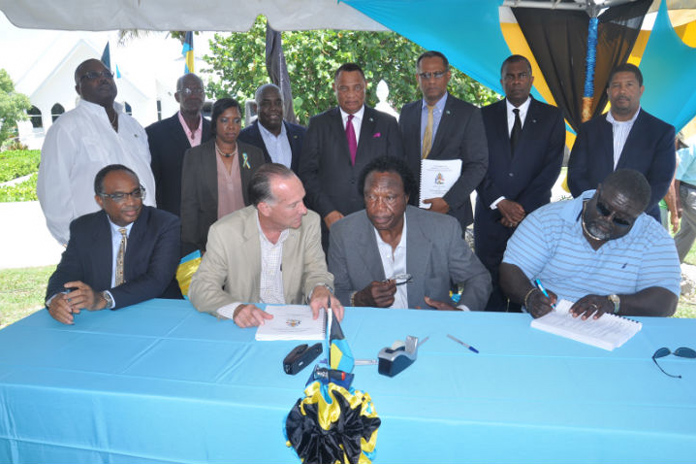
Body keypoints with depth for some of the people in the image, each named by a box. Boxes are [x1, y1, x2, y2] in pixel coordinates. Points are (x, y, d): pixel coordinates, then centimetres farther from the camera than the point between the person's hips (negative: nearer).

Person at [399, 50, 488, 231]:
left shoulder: (468, 113, -2)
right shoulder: (407, 112, 10)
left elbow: (478, 164, -6)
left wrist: (448, 201, -15)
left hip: (452, 211, -2)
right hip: (410, 208, 3)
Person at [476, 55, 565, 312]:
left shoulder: (551, 116, 8)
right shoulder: (485, 115, 10)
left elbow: (553, 166, -1)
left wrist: (522, 206, -11)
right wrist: (500, 203, -10)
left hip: (533, 214, 0)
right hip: (490, 214, 1)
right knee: (489, 282, 1)